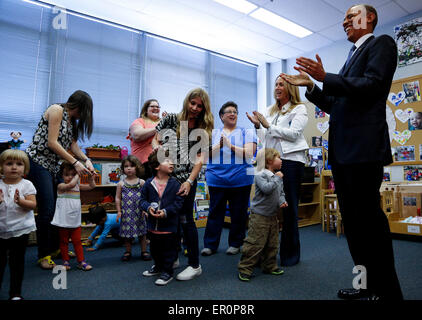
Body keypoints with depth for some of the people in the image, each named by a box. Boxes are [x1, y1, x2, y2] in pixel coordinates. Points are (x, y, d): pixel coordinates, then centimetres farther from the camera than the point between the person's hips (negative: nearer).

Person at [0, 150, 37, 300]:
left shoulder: (26, 184, -6)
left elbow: (33, 205, -11)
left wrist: (20, 201, -29)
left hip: (20, 229, -2)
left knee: (17, 261, 9)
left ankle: (15, 293, 23)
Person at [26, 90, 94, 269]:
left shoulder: (72, 121, 17)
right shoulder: (56, 110, -9)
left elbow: (73, 145, 12)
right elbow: (52, 143, -16)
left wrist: (86, 160, -6)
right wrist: (75, 163, -17)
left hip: (53, 166, 8)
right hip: (37, 161, -8)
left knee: (57, 207, 9)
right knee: (47, 209, -8)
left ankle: (54, 247, 23)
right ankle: (43, 255, 5)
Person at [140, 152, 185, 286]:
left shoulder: (175, 183, -9)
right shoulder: (149, 183, -2)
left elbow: (178, 202, -10)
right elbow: (143, 199, 5)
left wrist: (166, 211, -21)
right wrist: (148, 207, -15)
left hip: (169, 225, -4)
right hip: (153, 224, 4)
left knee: (168, 249, 7)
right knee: (154, 248, 22)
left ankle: (167, 272, 25)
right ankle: (158, 266, 46)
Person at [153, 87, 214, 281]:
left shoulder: (203, 131, 1)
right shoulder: (171, 119, 5)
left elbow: (200, 159, -6)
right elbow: (155, 139, 10)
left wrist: (189, 181, -16)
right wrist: (157, 147, -13)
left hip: (186, 179, -2)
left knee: (185, 219, 0)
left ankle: (194, 265, 15)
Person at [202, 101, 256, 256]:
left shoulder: (246, 133, 8)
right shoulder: (213, 133, 12)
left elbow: (249, 153, -7)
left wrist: (230, 146, -15)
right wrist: (219, 145, -16)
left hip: (240, 179, 0)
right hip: (216, 178, 1)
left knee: (238, 213, 7)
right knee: (215, 212, 5)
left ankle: (235, 244, 22)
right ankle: (210, 244, 16)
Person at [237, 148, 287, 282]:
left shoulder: (278, 176, 11)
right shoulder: (260, 175, -14)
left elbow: (281, 192, 18)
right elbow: (267, 189, -28)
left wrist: (282, 201, -2)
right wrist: (277, 178, -18)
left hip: (273, 216, 8)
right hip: (259, 216, -8)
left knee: (272, 244, 17)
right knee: (255, 243, -5)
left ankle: (270, 266, 33)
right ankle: (245, 268, 7)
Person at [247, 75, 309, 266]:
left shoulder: (299, 109, 3)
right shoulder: (270, 110, 20)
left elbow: (293, 134, -11)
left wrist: (268, 126, -10)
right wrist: (258, 126, 0)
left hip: (291, 160, -5)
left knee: (289, 209, 1)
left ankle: (291, 254, 15)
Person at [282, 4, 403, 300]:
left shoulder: (381, 43, 3)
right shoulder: (353, 57, 27)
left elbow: (372, 85, -14)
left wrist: (325, 78, -18)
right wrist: (311, 86, 13)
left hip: (364, 147, -9)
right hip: (342, 150, 9)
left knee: (369, 218, -5)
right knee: (352, 220, 12)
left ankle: (387, 290, 11)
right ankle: (368, 284, 25)